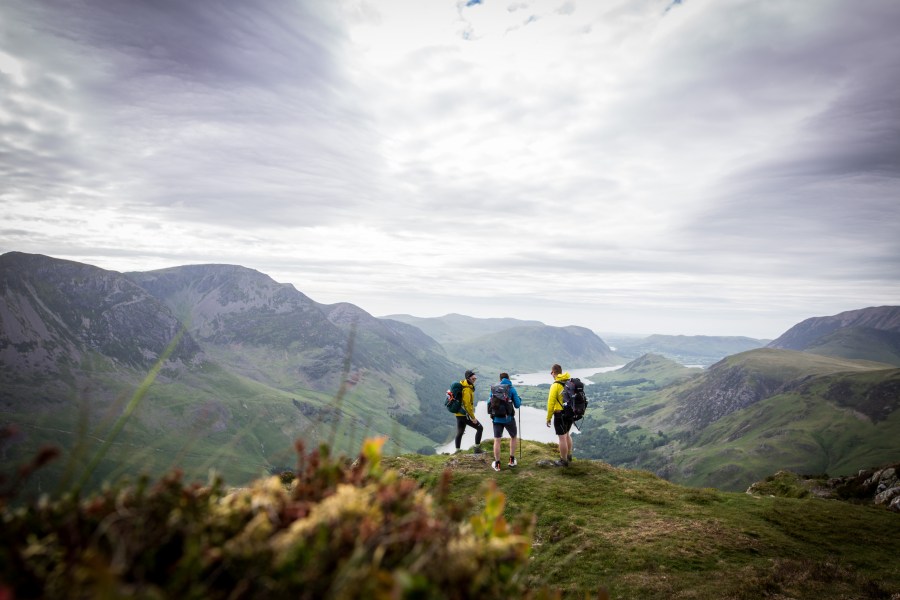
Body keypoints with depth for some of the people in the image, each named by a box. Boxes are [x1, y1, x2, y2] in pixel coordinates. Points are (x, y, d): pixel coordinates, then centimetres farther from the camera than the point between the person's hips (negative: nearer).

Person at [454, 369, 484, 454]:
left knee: (459, 433, 17)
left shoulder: (462, 384, 7)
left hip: (458, 414, 9)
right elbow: (467, 405, -24)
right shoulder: (467, 390, -22)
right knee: (480, 428, 0)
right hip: (465, 415, -9)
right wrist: (473, 417, -18)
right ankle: (477, 448, 2)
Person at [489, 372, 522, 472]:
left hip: (497, 418, 1)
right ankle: (512, 460, 22)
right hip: (508, 418, -1)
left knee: (497, 440, 6)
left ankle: (497, 464, 7)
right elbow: (517, 405, -5)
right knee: (514, 437, 21)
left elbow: (489, 403, 7)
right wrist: (520, 399, 15)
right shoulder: (512, 389, -4)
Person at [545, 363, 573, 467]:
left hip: (560, 414, -8)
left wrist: (548, 418, -8)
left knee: (562, 437, 2)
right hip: (570, 413, 8)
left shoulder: (555, 385, -16)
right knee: (567, 434, 24)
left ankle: (564, 461, 11)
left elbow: (551, 403, -16)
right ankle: (568, 456, 36)